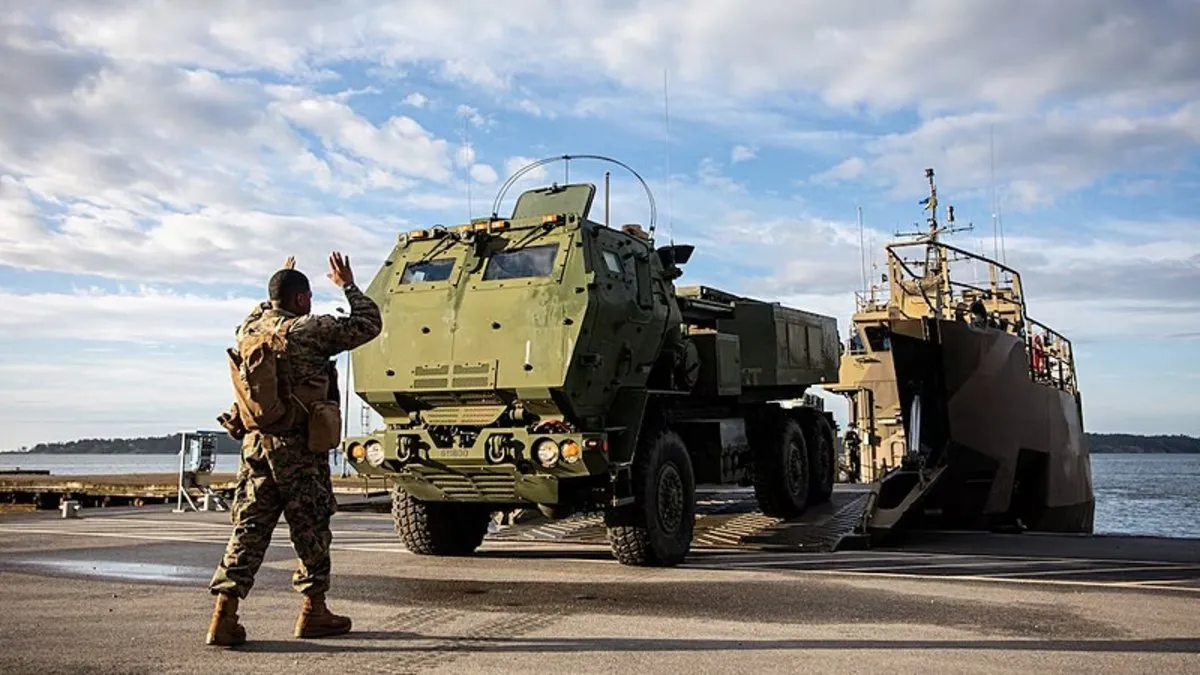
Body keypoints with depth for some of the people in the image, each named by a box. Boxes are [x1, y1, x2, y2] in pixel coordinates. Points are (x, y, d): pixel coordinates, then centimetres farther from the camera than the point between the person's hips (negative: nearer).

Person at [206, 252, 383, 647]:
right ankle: (313, 611, 16)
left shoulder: (250, 329, 10)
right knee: (311, 528, 7)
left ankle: (224, 615, 0)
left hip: (255, 441, 6)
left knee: (249, 528, 7)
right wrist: (348, 286, 8)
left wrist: (279, 289, 42)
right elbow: (368, 325, -3)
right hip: (299, 446, -6)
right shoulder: (311, 329, -10)